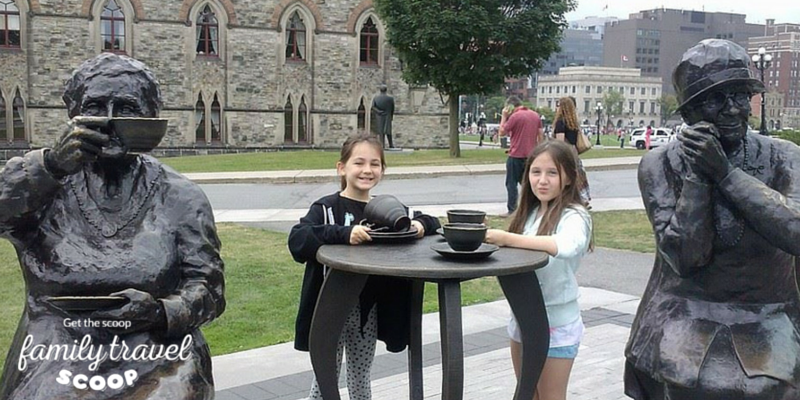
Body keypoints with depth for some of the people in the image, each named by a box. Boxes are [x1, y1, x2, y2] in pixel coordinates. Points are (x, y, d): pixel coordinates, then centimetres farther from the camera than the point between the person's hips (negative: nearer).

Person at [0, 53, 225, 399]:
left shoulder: (179, 197, 4)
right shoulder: (44, 187, 4)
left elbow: (208, 288, 2)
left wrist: (162, 312, -15)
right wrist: (50, 165, -28)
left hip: (155, 360, 0)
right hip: (57, 362, 0)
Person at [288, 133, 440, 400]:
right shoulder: (326, 208, -11)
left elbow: (432, 223, 14)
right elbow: (296, 241, -27)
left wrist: (420, 225, -10)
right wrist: (344, 234, -39)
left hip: (368, 309, 4)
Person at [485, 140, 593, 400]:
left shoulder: (574, 216, -17)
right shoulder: (530, 212, 5)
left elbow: (567, 246, -40)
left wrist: (508, 239, -42)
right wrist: (492, 238, -9)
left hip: (556, 324, -7)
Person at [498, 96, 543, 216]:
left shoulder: (515, 116, -14)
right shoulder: (536, 115, 8)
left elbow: (502, 133, -7)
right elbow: (540, 135, 10)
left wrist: (504, 117, -1)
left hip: (516, 155, -7)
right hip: (531, 155, 7)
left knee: (511, 183, 1)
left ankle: (512, 210, -1)